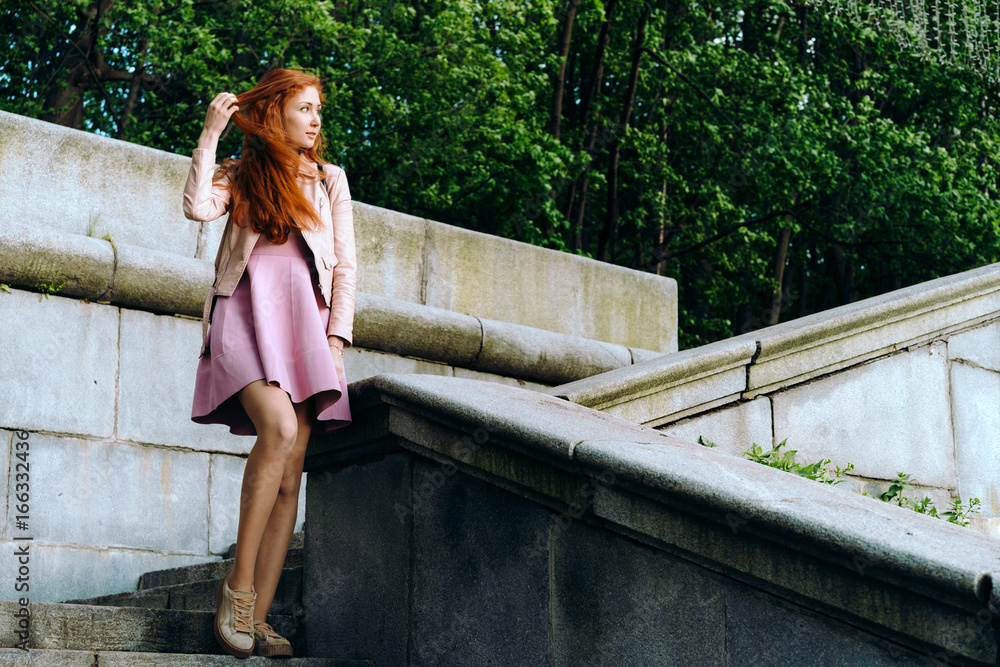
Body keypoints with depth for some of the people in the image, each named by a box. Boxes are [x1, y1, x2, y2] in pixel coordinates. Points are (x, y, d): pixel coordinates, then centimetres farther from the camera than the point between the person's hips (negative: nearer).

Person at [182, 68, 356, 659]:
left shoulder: (331, 179, 22)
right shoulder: (239, 174, 16)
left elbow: (345, 266, 15)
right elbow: (198, 206, -6)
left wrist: (337, 337, 3)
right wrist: (210, 134, -1)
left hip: (305, 317, 3)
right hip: (246, 310, -3)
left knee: (290, 474, -7)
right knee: (279, 429, -29)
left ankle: (258, 617, -7)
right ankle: (238, 584, -19)